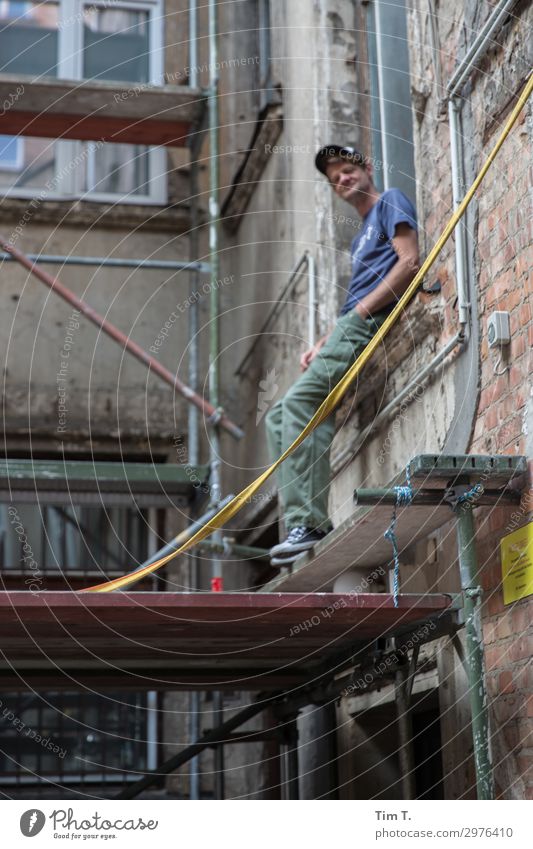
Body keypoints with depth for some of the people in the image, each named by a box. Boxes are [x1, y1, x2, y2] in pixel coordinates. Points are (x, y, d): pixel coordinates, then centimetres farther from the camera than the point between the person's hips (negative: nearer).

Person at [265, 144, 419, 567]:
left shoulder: (391, 202, 6)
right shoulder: (363, 234, 32)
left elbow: (410, 262, -10)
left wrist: (361, 310, -14)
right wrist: (322, 345, 13)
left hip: (368, 324, -10)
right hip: (350, 327, 10)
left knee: (299, 401, -23)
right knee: (280, 417, 2)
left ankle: (309, 523, -27)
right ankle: (305, 521, -6)